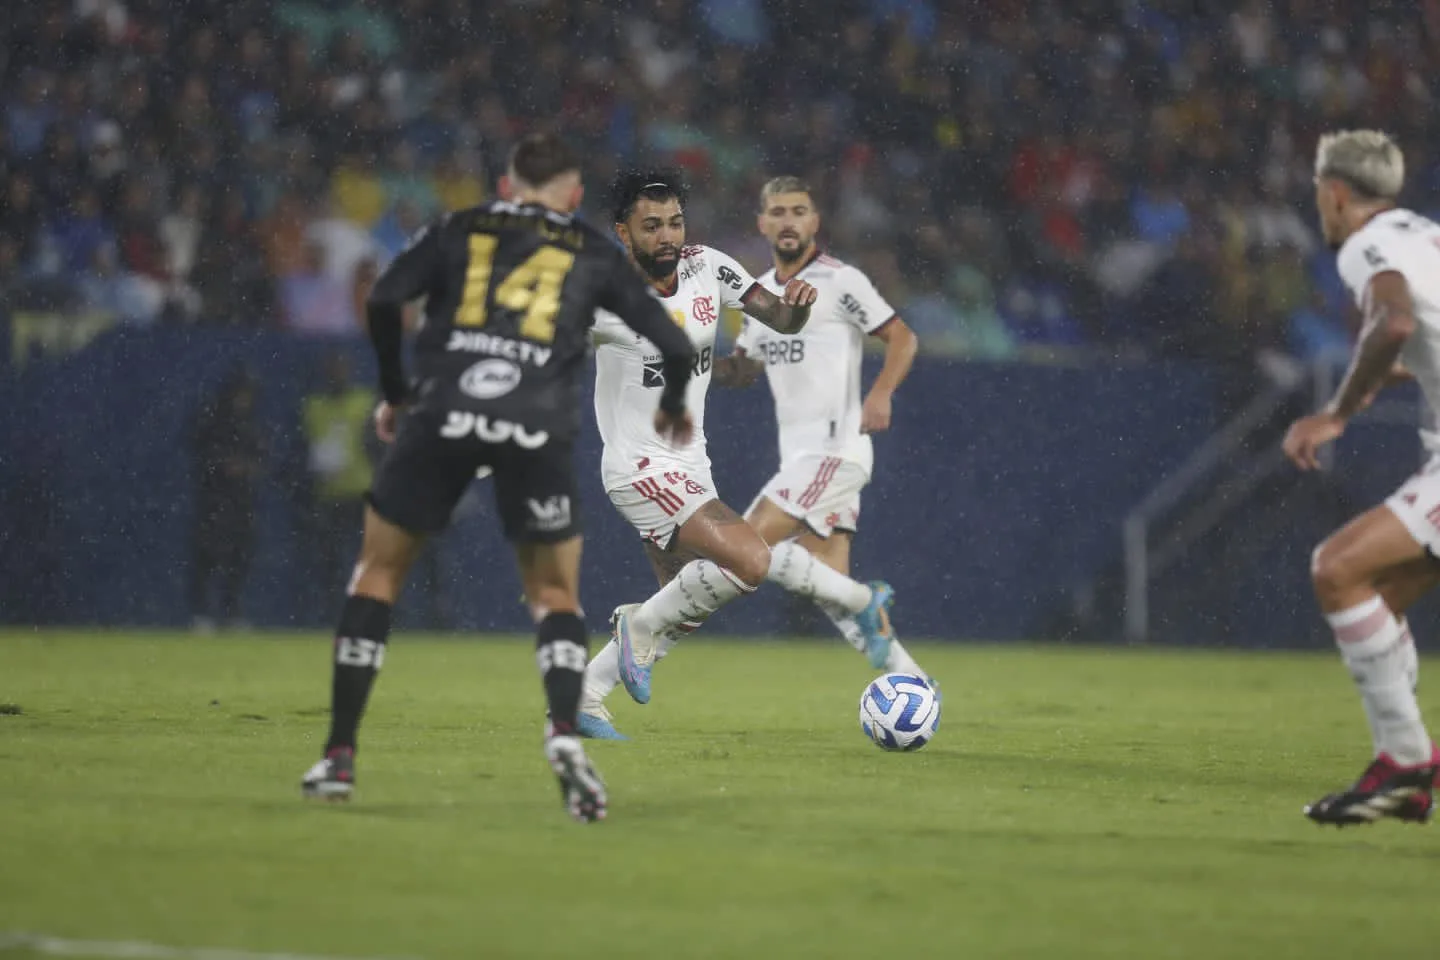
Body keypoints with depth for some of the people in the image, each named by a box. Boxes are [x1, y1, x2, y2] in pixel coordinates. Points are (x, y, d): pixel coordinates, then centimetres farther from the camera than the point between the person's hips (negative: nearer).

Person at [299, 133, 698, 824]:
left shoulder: (459, 230, 19)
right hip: (537, 431, 0)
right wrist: (671, 407, 36)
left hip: (441, 414, 0)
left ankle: (339, 756, 11)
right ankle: (564, 734, -13)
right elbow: (674, 346, 16)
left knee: (378, 571, 16)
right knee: (555, 594, 15)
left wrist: (395, 393, 16)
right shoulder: (593, 254, 19)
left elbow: (384, 300, 3)